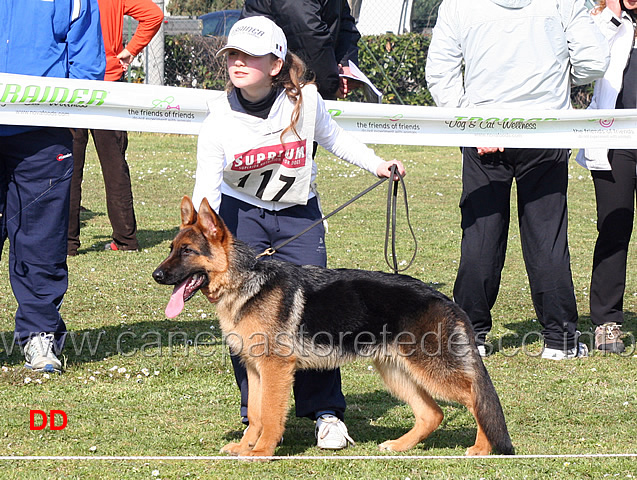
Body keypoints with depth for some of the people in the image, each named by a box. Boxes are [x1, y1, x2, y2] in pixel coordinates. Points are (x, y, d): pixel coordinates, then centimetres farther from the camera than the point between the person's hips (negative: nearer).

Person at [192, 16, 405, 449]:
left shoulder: (304, 101, -14)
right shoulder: (220, 118, -17)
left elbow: (333, 138, 7)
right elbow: (207, 187, -20)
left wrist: (377, 164, 0)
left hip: (299, 215, 0)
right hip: (240, 214, 0)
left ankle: (327, 412, 5)